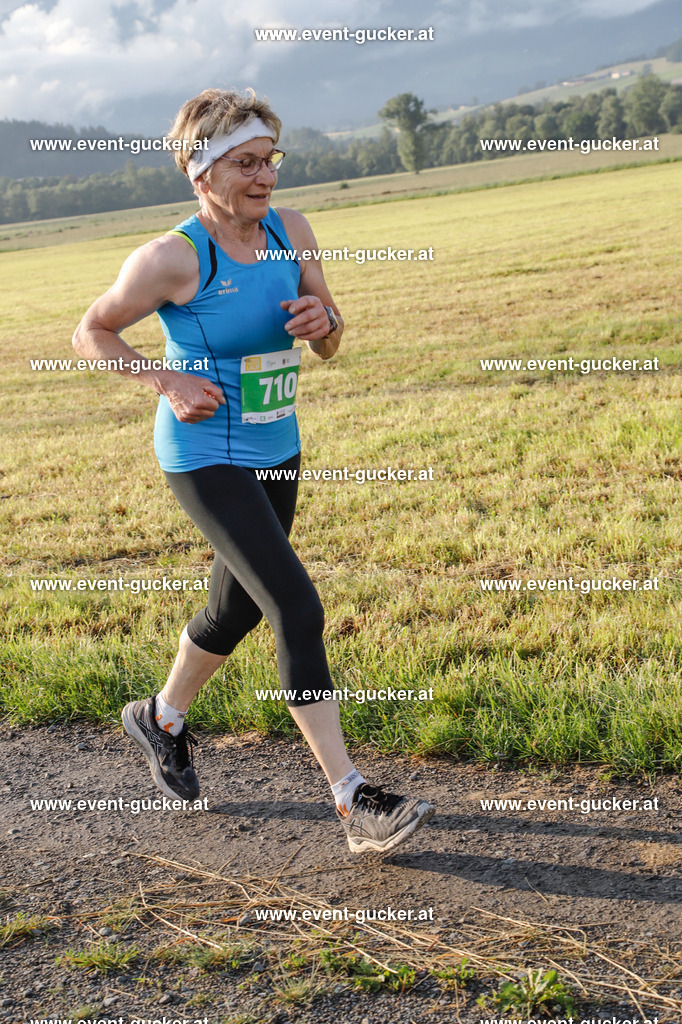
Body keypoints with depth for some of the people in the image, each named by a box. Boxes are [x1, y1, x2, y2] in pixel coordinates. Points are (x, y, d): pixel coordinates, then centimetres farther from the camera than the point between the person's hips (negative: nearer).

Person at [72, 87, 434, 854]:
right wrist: (167, 382, -16)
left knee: (236, 611, 19)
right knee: (297, 610, -16)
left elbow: (329, 345, 9)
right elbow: (90, 334, -4)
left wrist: (322, 318, -14)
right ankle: (354, 804, -11)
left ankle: (161, 720, 47)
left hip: (276, 452, 7)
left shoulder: (290, 233, 0)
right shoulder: (173, 258, -16)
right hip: (206, 458, -7)